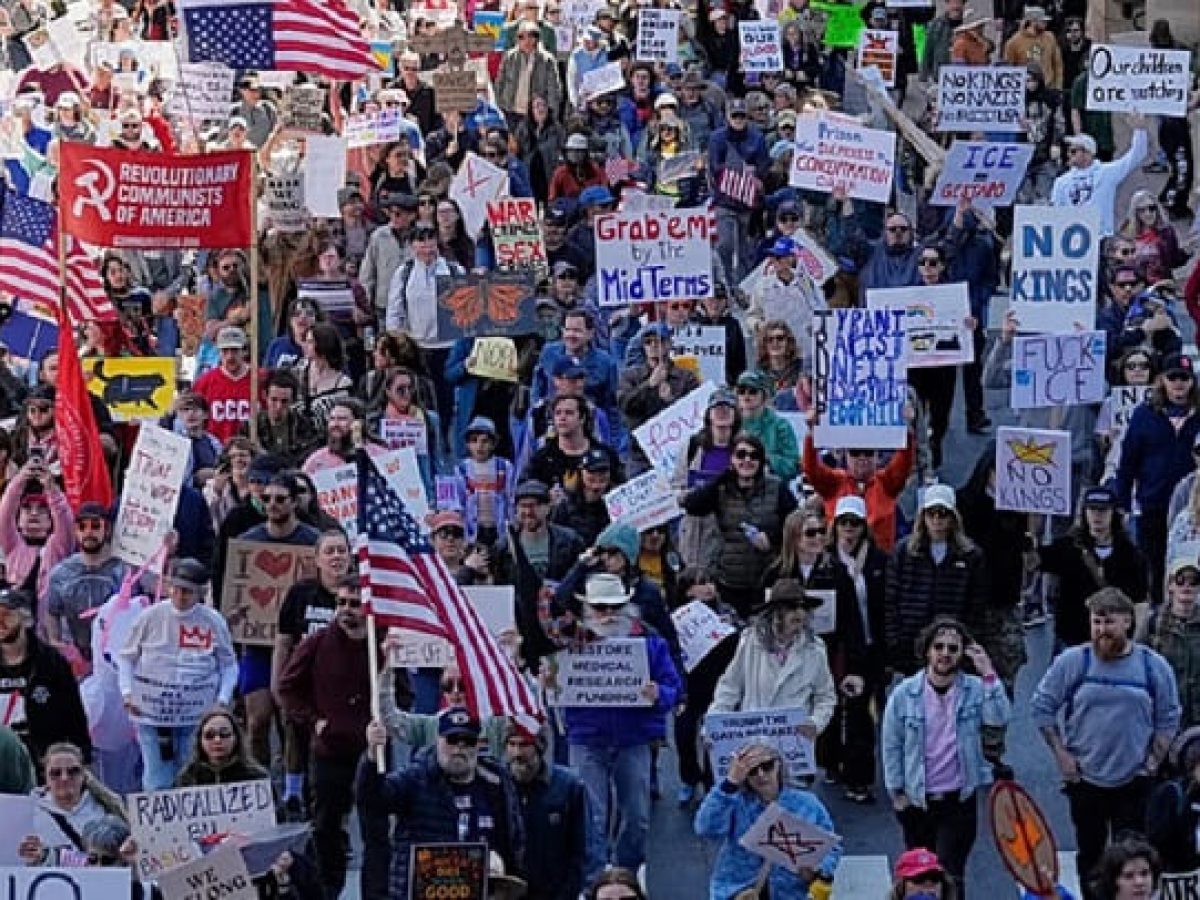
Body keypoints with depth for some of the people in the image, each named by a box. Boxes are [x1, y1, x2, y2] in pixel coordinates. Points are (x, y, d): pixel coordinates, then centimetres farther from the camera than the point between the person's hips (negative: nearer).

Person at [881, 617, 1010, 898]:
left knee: (950, 875, -7)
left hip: (959, 800, -1)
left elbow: (999, 719, -21)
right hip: (916, 800, 1)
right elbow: (891, 744, 0)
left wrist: (988, 674, -24)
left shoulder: (975, 689, -4)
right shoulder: (905, 693, -6)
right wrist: (897, 791, 0)